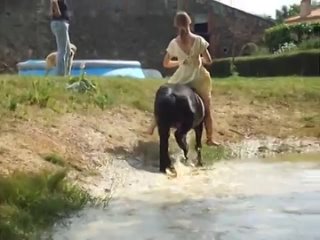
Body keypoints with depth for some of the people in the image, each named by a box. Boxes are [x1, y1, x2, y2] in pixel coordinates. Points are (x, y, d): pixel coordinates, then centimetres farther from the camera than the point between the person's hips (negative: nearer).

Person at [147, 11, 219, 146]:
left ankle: (152, 127, 24)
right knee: (207, 110, 13)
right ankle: (209, 139, 18)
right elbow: (209, 61, -8)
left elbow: (166, 64, 2)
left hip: (181, 79, 1)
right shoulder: (199, 40, -12)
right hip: (199, 79, -1)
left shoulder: (174, 43, -8)